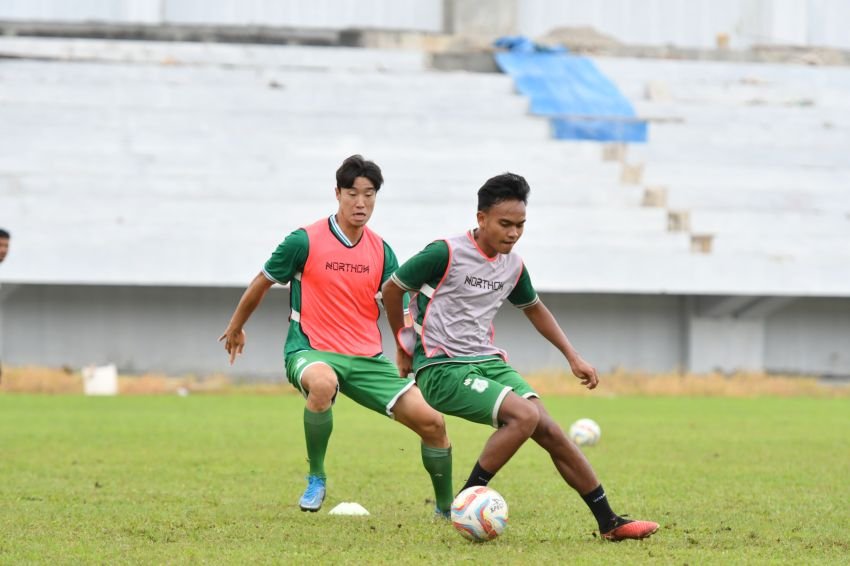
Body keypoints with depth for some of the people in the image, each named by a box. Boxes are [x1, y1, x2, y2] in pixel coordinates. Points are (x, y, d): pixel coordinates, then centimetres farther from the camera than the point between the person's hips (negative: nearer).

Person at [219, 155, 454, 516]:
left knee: (431, 421, -9)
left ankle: (446, 508, 13)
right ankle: (316, 479, -20)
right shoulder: (305, 242, -7)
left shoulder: (380, 251, 5)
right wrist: (236, 328, 21)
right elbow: (261, 284, 8)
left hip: (368, 358, 4)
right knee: (322, 383, -42)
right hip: (310, 351, -4)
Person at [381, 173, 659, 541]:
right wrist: (405, 346, 11)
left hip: (488, 362, 7)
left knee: (549, 431, -7)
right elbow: (391, 290, -2)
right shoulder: (446, 254, -13)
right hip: (442, 370, -7)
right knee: (524, 415, -26)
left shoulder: (512, 267, 9)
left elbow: (534, 308, 29)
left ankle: (609, 523, -1)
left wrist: (573, 357, 23)